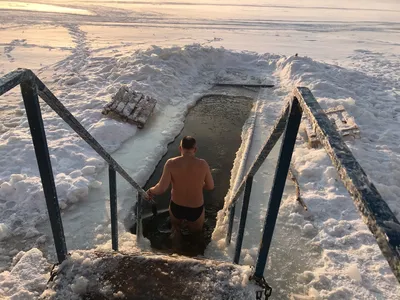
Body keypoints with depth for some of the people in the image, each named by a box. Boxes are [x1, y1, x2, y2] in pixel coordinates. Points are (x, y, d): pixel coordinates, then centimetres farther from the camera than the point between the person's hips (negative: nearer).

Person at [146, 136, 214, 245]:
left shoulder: (171, 163, -19)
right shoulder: (203, 164, -17)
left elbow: (161, 188, -20)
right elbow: (210, 186, -4)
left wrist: (151, 191, 1)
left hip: (176, 207, -2)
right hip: (196, 209, 2)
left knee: (175, 223, 33)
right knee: (196, 231, 35)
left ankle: (176, 229, 11)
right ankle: (192, 230, 13)